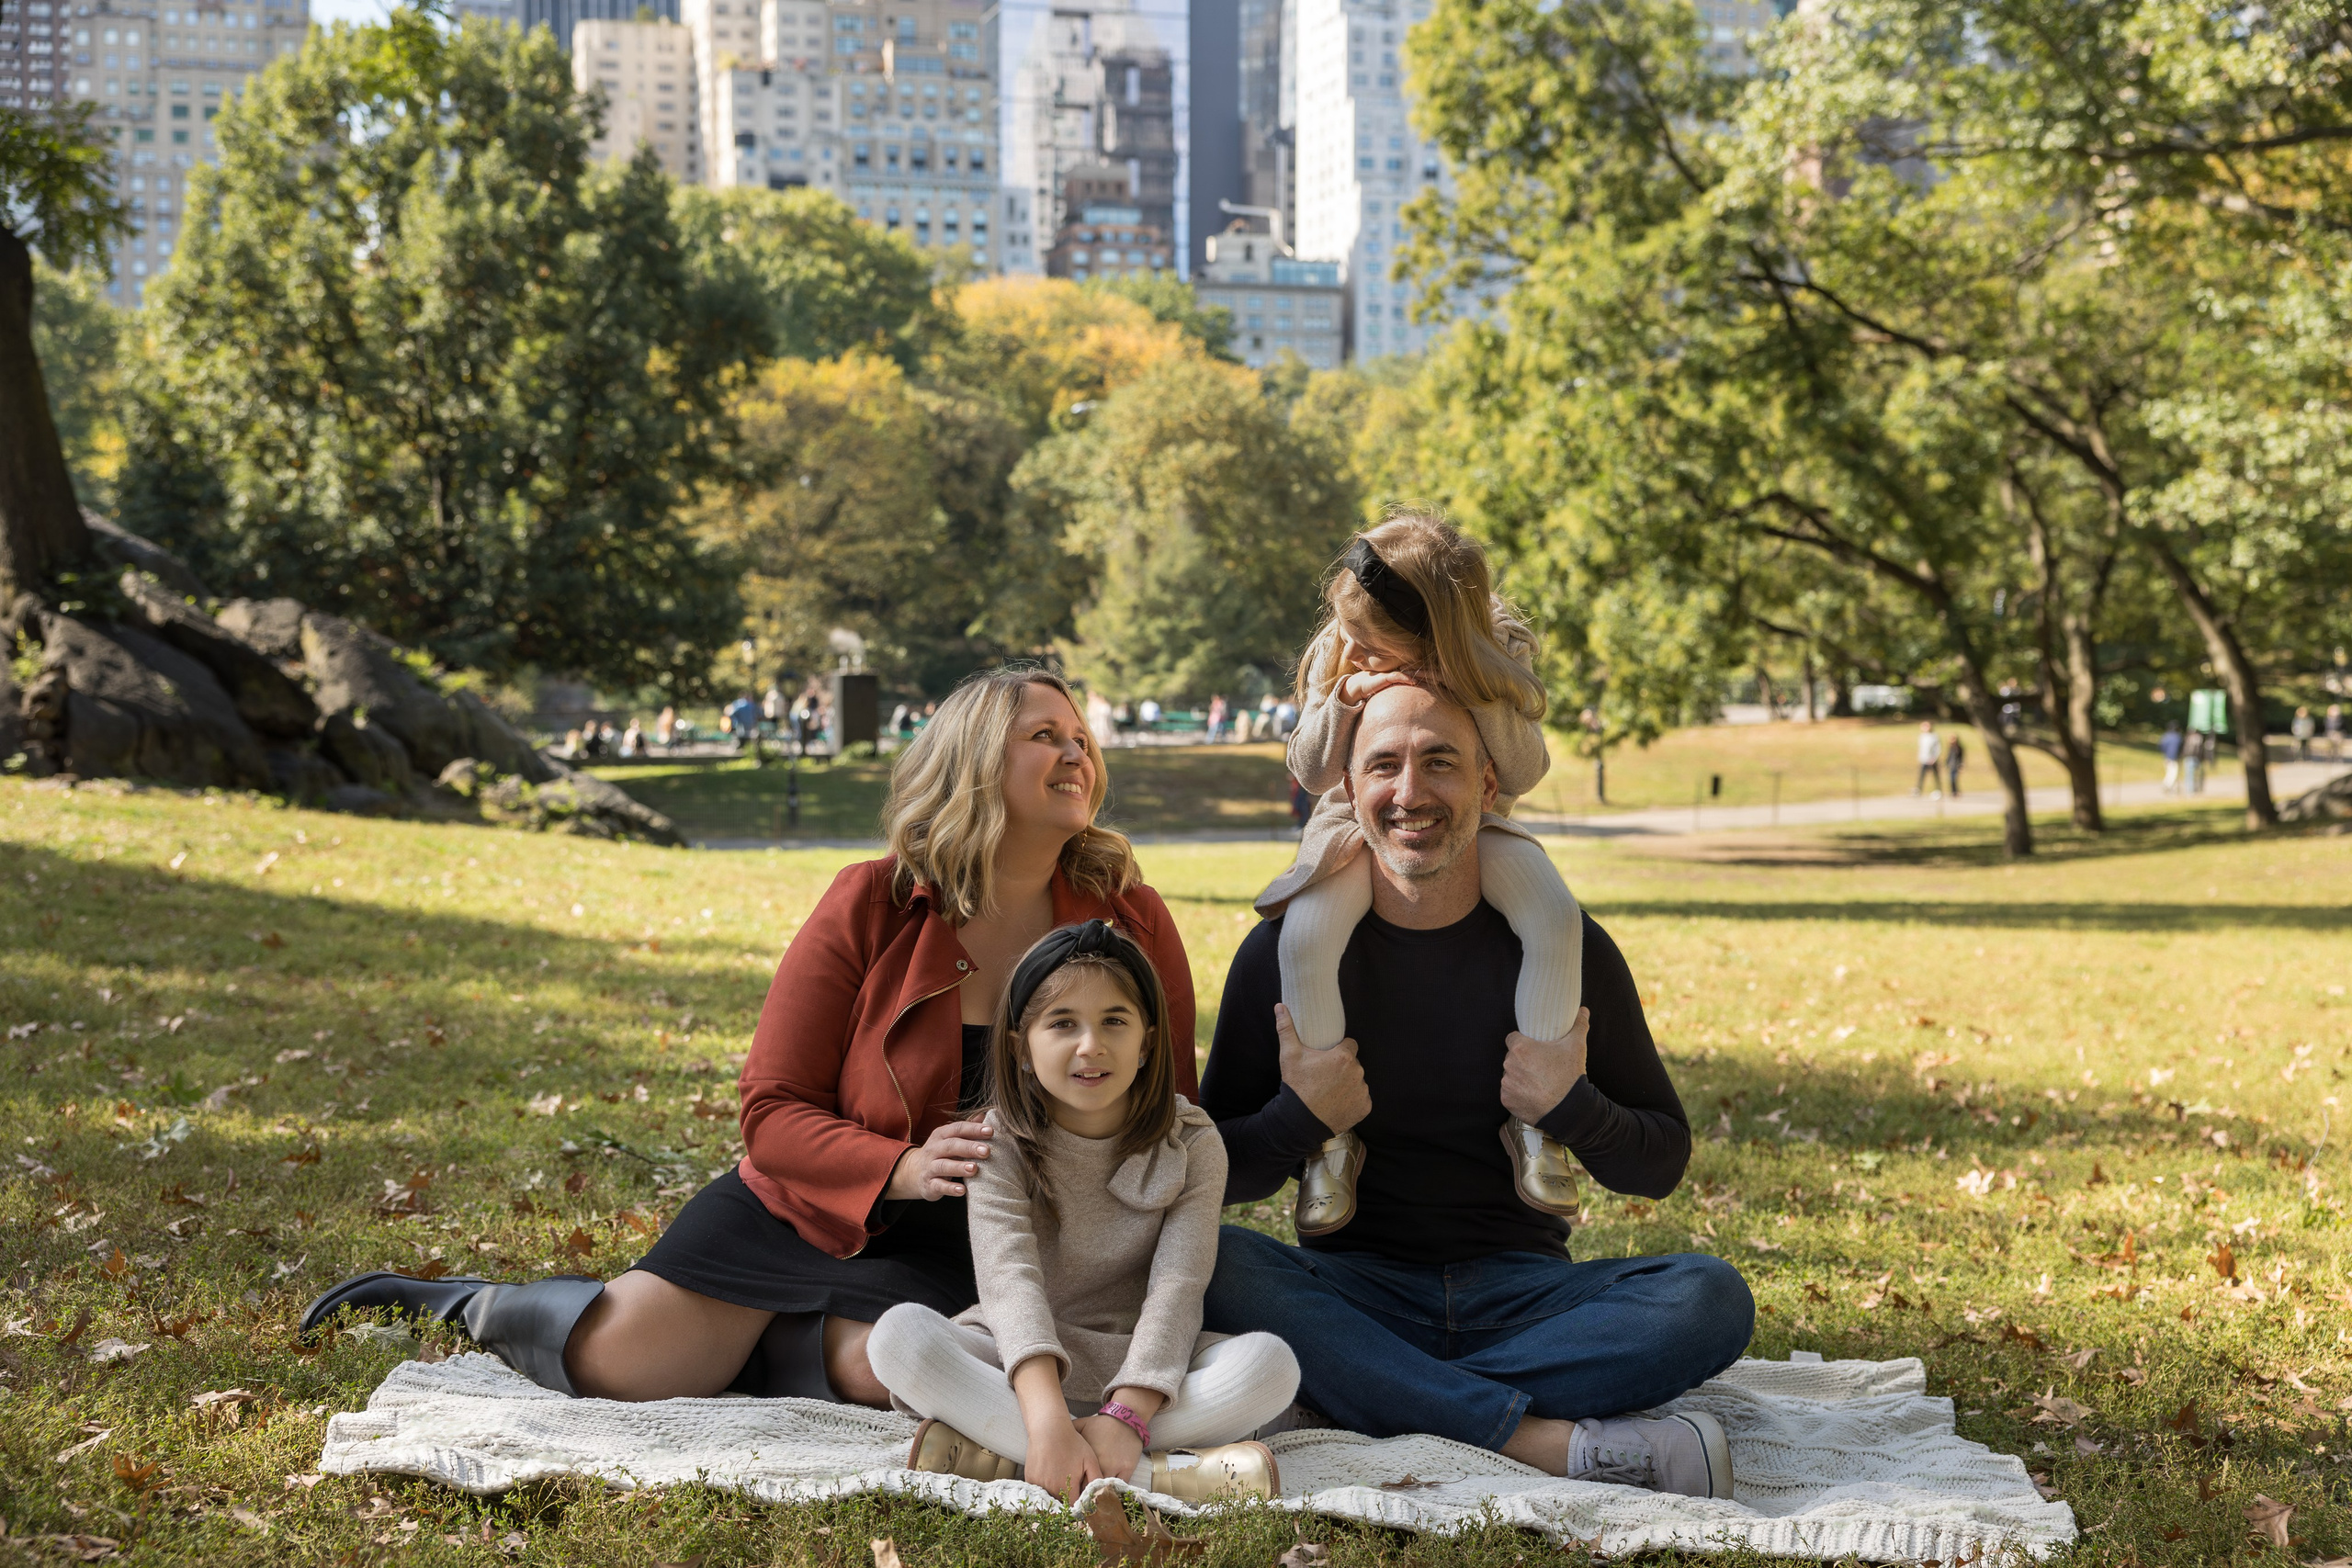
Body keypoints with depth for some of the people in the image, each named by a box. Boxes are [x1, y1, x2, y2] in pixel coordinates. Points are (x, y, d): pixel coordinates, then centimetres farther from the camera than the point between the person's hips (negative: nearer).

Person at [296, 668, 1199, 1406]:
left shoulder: (1130, 921, -5)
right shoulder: (871, 906, -9)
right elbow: (774, 1112, -9)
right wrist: (903, 1168, -27)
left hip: (973, 1245, 1)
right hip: (813, 1205, -1)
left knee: (882, 1369, -30)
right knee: (616, 1363, -13)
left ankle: (730, 1341, 3)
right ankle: (464, 1304, 21)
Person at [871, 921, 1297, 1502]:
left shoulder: (1191, 1145, -6)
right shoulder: (1001, 1143, -9)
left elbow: (1176, 1286, -18)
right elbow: (1011, 1279, -24)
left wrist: (1125, 1414, -35)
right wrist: (1045, 1416, -41)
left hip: (1142, 1366, 1)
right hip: (1021, 1361, -1)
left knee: (1272, 1363, -28)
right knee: (900, 1332, -30)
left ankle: (998, 1457, -35)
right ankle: (1155, 1472, -40)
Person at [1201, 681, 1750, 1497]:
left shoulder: (1565, 947, 2)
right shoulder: (1286, 949, 1)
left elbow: (1663, 1162, 8)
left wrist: (1572, 1108, -12)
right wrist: (1299, 1119, -15)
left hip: (1522, 1291, 1)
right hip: (1355, 1291, 0)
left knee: (1711, 1297, -25)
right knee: (1211, 1264, -31)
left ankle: (1364, 1395, -26)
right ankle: (1553, 1444, -34)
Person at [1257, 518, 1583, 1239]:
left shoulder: (1502, 651, -10)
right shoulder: (1335, 655, -7)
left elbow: (1523, 773, -11)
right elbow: (1313, 773, -4)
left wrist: (1481, 696, -27)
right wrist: (1343, 700, -22)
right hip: (1359, 827, 0)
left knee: (1555, 916, -31)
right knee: (1306, 936, -32)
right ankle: (1329, 1132, -18)